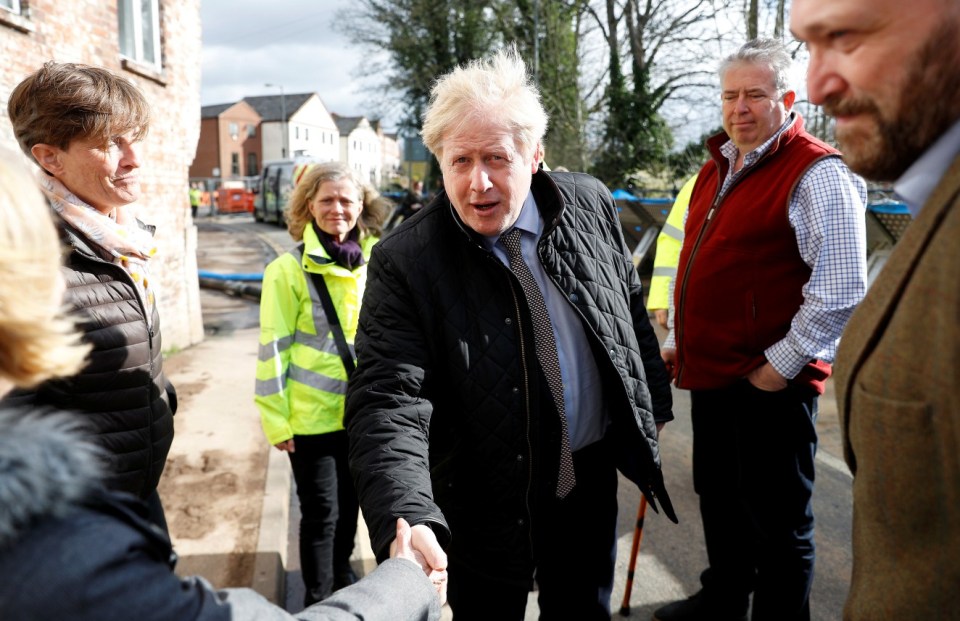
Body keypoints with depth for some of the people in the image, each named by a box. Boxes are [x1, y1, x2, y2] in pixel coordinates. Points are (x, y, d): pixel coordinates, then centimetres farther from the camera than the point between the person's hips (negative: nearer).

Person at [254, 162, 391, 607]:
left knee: (349, 502, 20)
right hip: (311, 416, -4)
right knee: (321, 511, 6)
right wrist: (275, 418, -11)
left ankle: (341, 575, 44)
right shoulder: (289, 269, -12)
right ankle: (318, 599, 27)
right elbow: (273, 348, -10)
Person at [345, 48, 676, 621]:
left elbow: (632, 309, 8)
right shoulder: (404, 262, -20)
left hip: (592, 473, 4)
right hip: (487, 502, -3)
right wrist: (407, 518, -40)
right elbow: (388, 399, -26)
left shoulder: (589, 205, -6)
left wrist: (654, 400, 14)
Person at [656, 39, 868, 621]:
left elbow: (842, 290, -20)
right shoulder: (718, 168, 13)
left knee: (775, 520, 7)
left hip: (769, 383, -8)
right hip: (711, 374, 9)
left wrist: (781, 365, -17)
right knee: (718, 497, 22)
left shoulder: (817, 174, -14)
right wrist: (681, 340, 18)